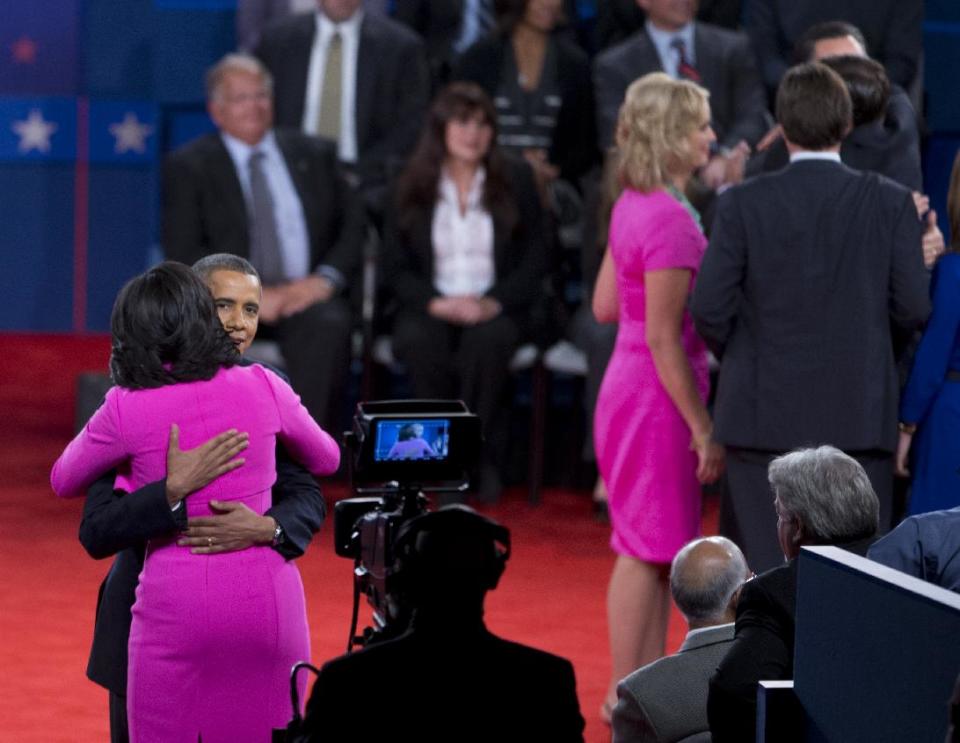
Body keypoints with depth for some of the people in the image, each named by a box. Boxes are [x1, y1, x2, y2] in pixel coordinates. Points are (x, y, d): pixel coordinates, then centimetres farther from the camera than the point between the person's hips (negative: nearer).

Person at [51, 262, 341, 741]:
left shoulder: (126, 409, -6)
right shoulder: (262, 387, -1)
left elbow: (64, 482, 13)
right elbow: (325, 459, 19)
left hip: (177, 602, -2)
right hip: (267, 597, 2)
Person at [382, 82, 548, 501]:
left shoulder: (515, 180, 8)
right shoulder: (412, 187, 8)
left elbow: (534, 261, 4)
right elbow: (395, 268, 5)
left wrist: (494, 304, -14)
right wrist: (436, 303, -14)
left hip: (496, 309, 0)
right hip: (431, 306, 0)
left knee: (488, 339, -37)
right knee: (419, 342, -36)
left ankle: (480, 459, -23)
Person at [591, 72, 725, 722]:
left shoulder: (635, 206, 7)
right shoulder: (669, 220, -21)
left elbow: (605, 306, 14)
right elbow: (663, 339, -21)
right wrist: (704, 429, -18)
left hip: (632, 388, 10)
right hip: (658, 398, -10)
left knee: (658, 548, 16)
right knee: (647, 549, -1)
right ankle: (626, 696, 6)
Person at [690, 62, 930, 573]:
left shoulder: (742, 205, -5)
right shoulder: (890, 203, -4)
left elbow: (709, 309, -6)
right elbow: (914, 309, -3)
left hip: (765, 415, 0)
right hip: (859, 416, 0)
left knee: (764, 568, 4)